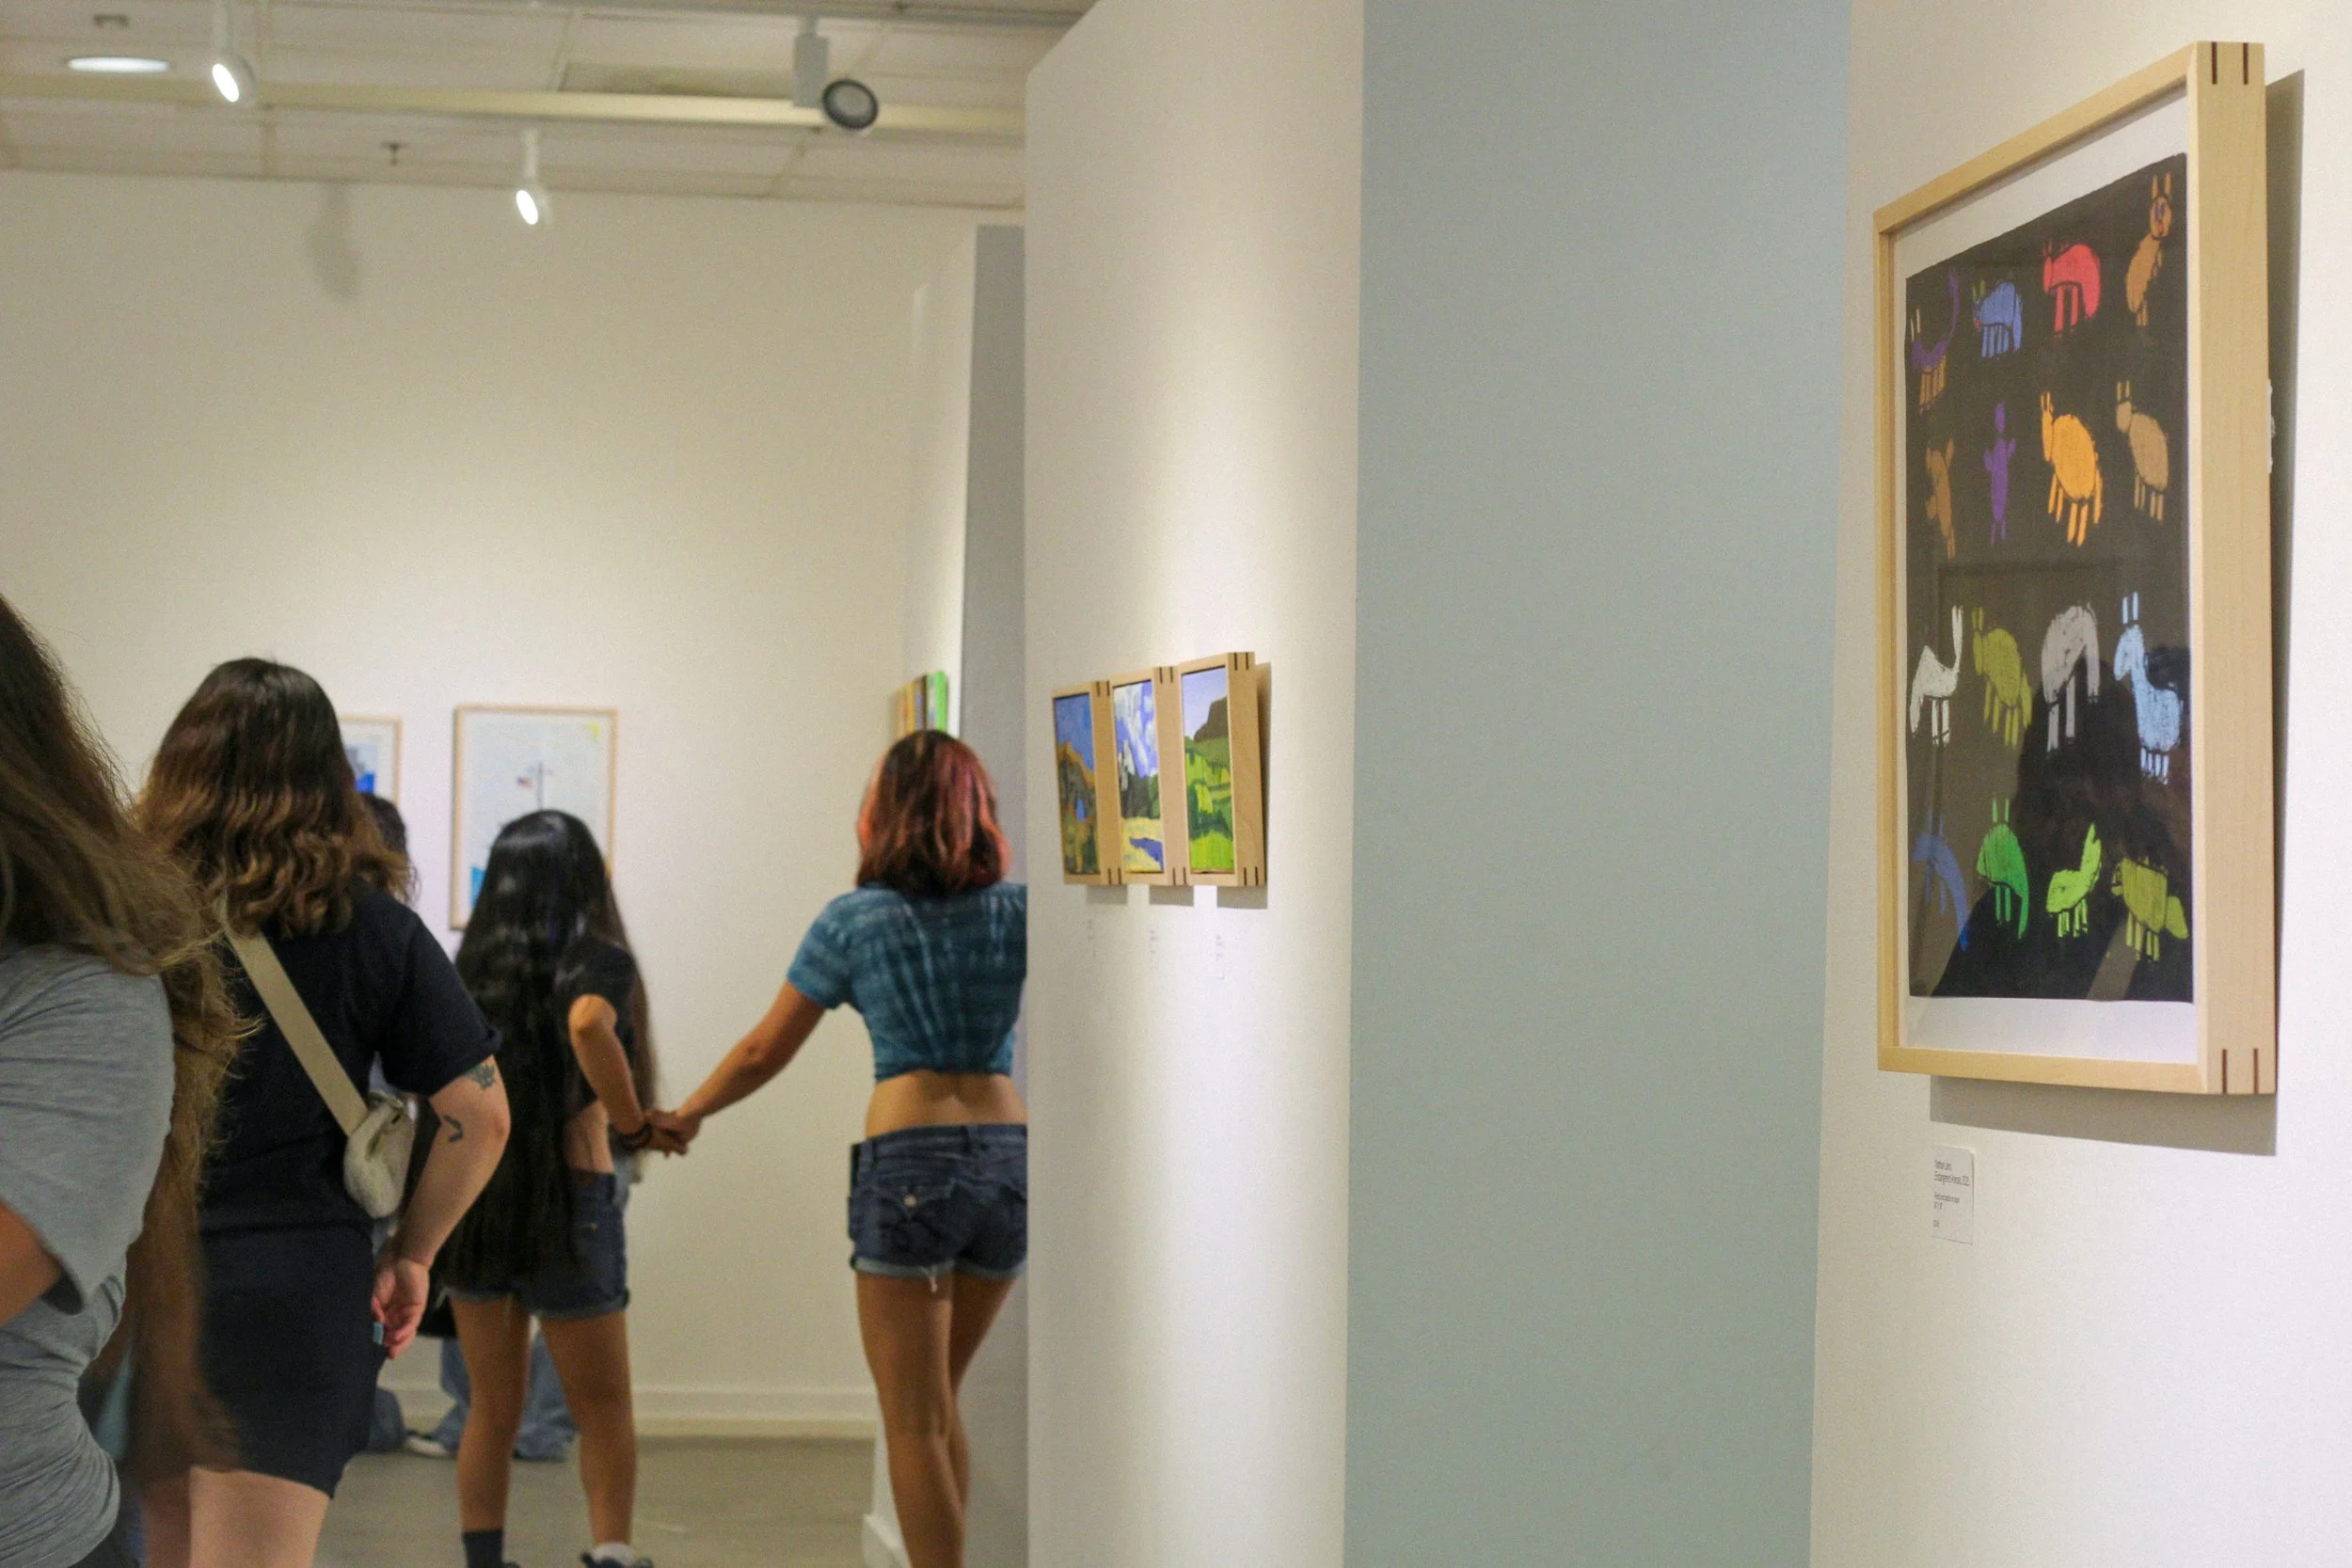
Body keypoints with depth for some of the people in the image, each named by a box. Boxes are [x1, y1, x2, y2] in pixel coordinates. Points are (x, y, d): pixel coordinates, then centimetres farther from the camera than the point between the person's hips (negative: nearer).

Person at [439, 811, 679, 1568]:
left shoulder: (468, 966, 7)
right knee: (603, 1410, 8)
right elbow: (589, 1026, -29)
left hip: (470, 1192, 4)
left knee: (492, 1411, 13)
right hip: (568, 1194, -4)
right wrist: (633, 1123, -19)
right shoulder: (597, 961, -8)